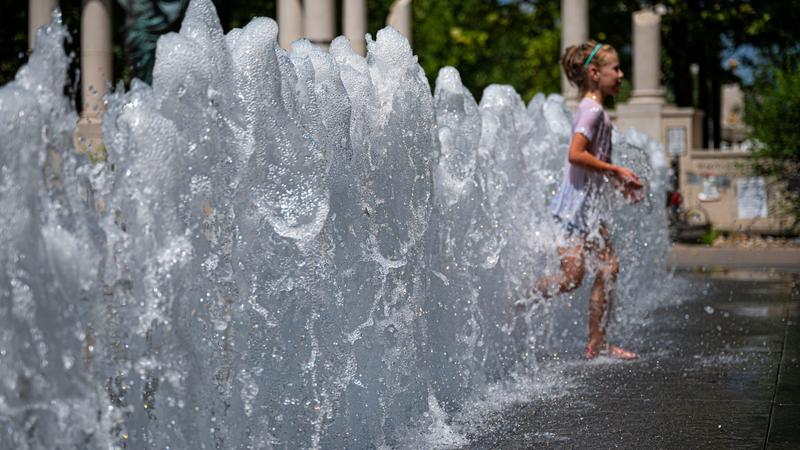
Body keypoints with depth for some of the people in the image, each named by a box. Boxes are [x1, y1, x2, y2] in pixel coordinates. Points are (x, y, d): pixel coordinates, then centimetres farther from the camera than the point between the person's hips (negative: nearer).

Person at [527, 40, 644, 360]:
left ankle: (597, 343, 12)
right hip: (576, 203, -10)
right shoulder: (592, 110, -15)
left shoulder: (593, 110, 16)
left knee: (608, 269, 7)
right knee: (572, 278, -11)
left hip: (588, 205, 10)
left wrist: (619, 182, 17)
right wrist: (616, 170, -18)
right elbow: (575, 154, -25)